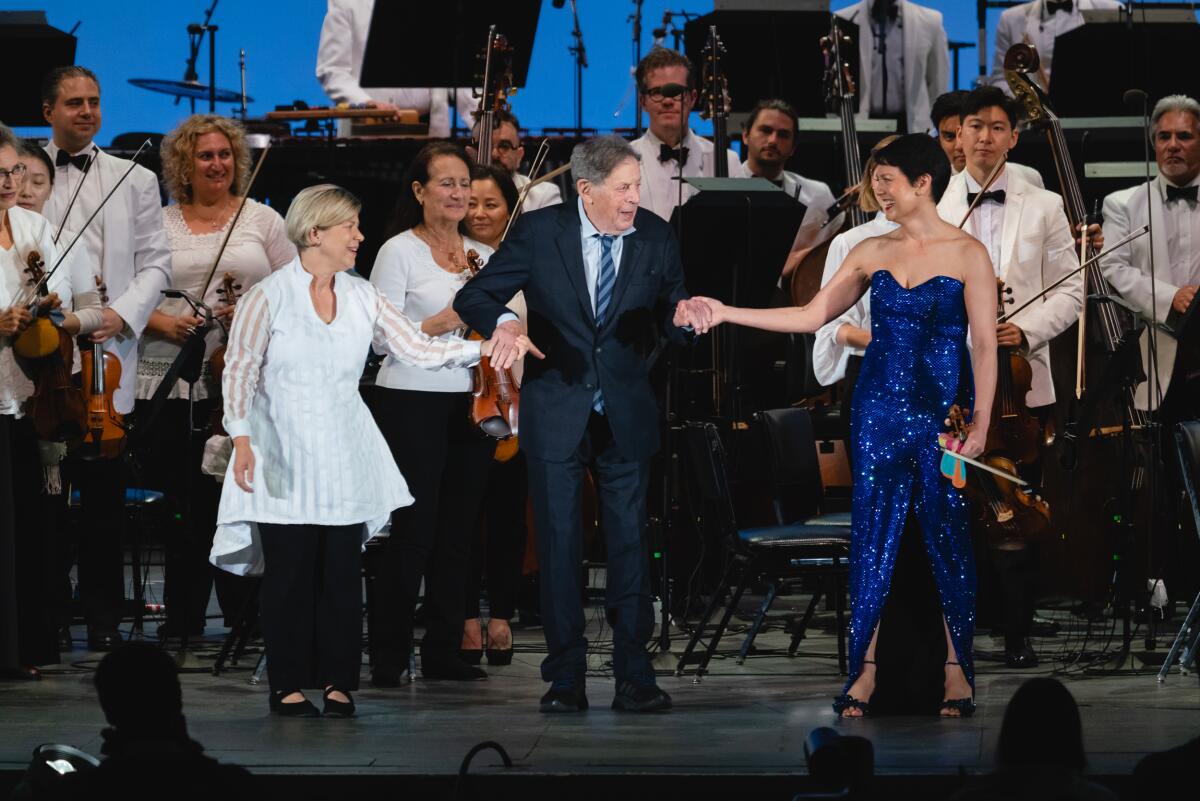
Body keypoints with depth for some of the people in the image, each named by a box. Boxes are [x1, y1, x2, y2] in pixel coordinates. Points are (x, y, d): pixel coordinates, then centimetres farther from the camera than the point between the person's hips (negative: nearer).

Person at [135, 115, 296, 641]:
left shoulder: (262, 220, 9)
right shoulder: (159, 225, 9)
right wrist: (163, 323, -11)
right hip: (171, 379, 1)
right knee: (183, 503, 3)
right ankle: (183, 621, 12)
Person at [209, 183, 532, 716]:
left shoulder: (362, 297, 8)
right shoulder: (268, 297, -3)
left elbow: (418, 348, 5)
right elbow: (240, 371, -3)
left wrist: (485, 348, -7)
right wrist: (242, 439, -12)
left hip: (344, 459, 4)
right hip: (286, 457, -4)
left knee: (343, 571, 2)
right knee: (290, 570, -3)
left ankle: (338, 682, 9)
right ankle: (288, 684, 6)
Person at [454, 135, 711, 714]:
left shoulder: (656, 238, -1)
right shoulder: (538, 232, -7)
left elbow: (670, 331, 3)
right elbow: (473, 297, -4)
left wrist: (682, 315, -21)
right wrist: (501, 321, -26)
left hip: (626, 415, 1)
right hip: (556, 414, -1)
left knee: (630, 543, 1)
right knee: (558, 545, 3)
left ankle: (633, 675, 6)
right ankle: (566, 677, 9)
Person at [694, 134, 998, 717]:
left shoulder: (967, 254, -4)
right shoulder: (872, 253, 7)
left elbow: (985, 346, -5)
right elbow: (811, 316, 9)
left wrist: (979, 427, -12)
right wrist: (727, 313, 3)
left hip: (942, 415, -4)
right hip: (879, 412, 4)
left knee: (947, 537, -1)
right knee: (872, 537, 2)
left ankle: (957, 671, 7)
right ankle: (865, 670, 7)